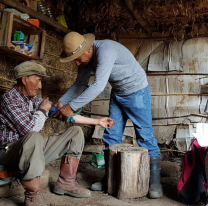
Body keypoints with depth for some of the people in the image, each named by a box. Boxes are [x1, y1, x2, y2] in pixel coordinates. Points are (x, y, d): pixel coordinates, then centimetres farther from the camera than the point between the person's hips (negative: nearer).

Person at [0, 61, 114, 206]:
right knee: (34, 138, -41)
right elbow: (30, 129, -27)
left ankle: (66, 182, 0)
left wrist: (98, 121, 12)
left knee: (76, 132, 4)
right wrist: (42, 110, -9)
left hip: (35, 150, 8)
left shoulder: (35, 100, 10)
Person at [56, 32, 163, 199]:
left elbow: (98, 86, -38)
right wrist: (61, 102, -8)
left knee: (145, 136, -5)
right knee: (111, 136, 7)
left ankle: (155, 181, 4)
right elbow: (80, 84, 4)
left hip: (137, 91, -8)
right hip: (117, 94, 8)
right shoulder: (85, 57, -5)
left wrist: (72, 107, -36)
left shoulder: (105, 50, -32)